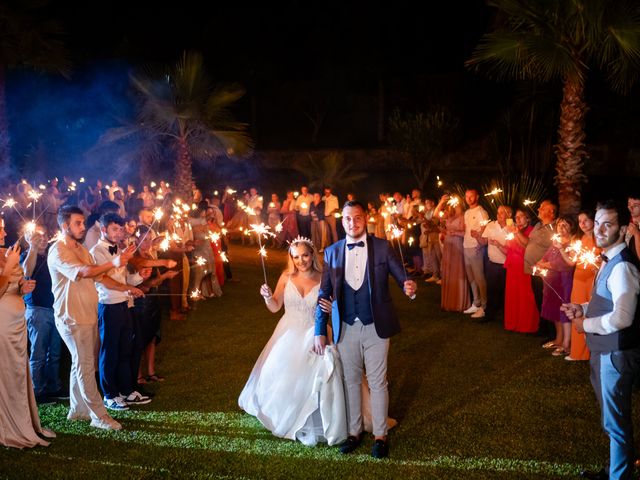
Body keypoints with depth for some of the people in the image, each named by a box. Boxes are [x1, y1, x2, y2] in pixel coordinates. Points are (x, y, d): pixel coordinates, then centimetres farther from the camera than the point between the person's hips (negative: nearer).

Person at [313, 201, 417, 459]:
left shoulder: (382, 247, -5)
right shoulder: (332, 252, 1)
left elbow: (401, 277, -5)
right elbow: (324, 294, 4)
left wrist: (409, 287, -31)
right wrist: (320, 332, 2)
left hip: (375, 328, -2)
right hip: (345, 329, 2)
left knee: (377, 383, 7)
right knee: (351, 381, 14)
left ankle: (380, 435, 22)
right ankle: (354, 432, 30)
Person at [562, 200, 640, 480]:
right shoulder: (609, 261, 9)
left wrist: (586, 325, -16)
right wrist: (583, 308, 5)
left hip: (617, 353, -10)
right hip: (605, 350, 10)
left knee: (616, 421, 4)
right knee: (612, 417, 24)